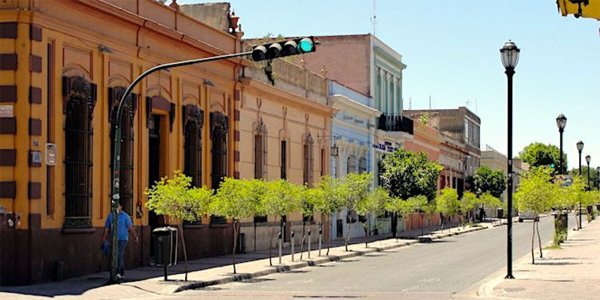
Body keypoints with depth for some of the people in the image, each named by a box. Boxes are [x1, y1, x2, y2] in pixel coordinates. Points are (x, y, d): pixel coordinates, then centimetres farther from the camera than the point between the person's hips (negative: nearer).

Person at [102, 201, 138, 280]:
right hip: (114, 239, 4)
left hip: (123, 238, -4)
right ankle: (122, 272, 22)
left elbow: (130, 227, -2)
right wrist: (104, 238, 4)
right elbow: (107, 228, 8)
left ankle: (118, 273, -23)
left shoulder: (125, 216, 0)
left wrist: (135, 237, -5)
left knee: (120, 255, -18)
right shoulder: (110, 216, 7)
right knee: (120, 256, 11)